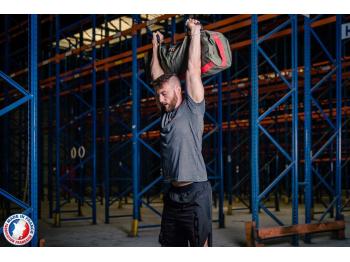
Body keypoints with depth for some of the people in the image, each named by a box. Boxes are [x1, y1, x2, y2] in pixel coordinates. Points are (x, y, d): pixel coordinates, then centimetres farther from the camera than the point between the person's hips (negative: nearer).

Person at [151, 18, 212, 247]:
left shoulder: (192, 108, -5)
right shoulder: (166, 112, 12)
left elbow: (193, 68, -8)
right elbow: (157, 75, 20)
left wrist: (195, 32, -1)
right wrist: (156, 46, 27)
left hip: (195, 193, -7)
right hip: (173, 193, 8)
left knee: (200, 245, -2)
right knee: (171, 245, 13)